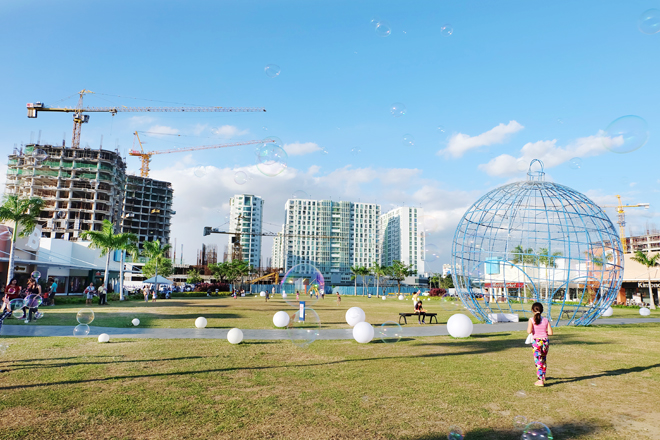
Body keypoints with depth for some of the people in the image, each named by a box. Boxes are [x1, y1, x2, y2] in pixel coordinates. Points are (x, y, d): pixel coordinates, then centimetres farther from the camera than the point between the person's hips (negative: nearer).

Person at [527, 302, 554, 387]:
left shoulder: (531, 320, -9)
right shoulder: (546, 320, 1)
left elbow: (529, 331, -21)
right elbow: (550, 333, -2)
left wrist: (531, 331, 2)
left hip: (536, 341, -4)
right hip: (545, 341, 4)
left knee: (538, 361, 2)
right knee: (544, 360, 21)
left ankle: (541, 380, -1)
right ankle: (543, 377, 35)